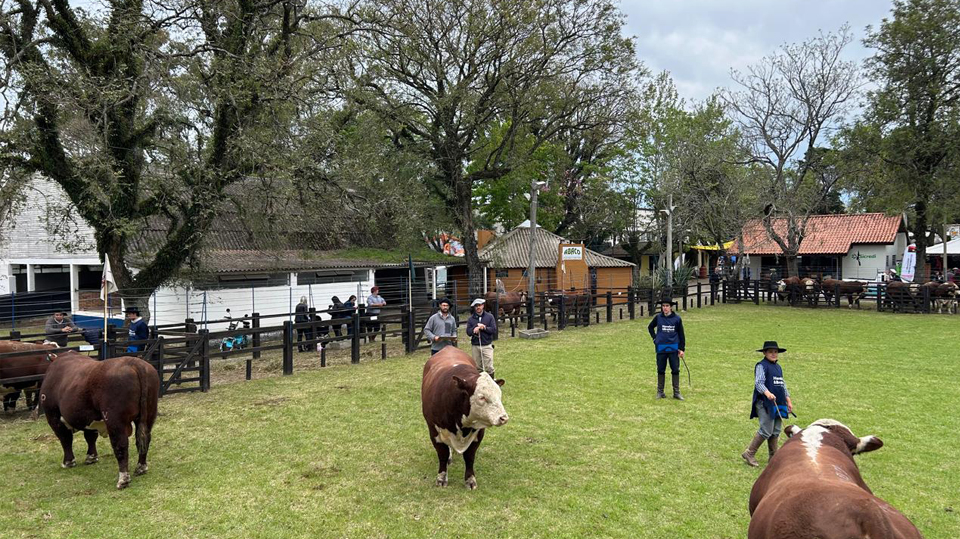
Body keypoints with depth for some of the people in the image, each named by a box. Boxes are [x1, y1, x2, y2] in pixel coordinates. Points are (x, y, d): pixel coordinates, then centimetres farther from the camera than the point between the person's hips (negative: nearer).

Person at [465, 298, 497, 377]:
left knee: (489, 367, -6)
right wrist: (474, 329, -21)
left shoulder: (489, 317, 1)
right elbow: (468, 332, -2)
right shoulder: (471, 319, 6)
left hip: (487, 345, -2)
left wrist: (485, 327, -18)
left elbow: (494, 330, -5)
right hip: (475, 346, 2)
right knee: (477, 367, 9)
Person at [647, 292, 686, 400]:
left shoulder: (677, 318, -3)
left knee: (675, 370, 4)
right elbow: (650, 327, 17)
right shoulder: (658, 317, -1)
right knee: (661, 370, 8)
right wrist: (655, 338, 7)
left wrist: (682, 348, 0)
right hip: (661, 348, 1)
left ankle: (676, 392, 14)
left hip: (674, 348, -1)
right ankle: (660, 392, 18)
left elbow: (681, 334, 2)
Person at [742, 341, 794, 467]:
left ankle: (773, 457, 20)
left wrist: (788, 400, 22)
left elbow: (782, 384, 25)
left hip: (778, 404, 8)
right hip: (765, 404, -8)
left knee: (776, 432, 10)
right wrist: (767, 393, -36)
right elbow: (759, 383, -19)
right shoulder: (761, 366, -8)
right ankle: (749, 453, -1)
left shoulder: (778, 367, 18)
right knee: (766, 431, -11)